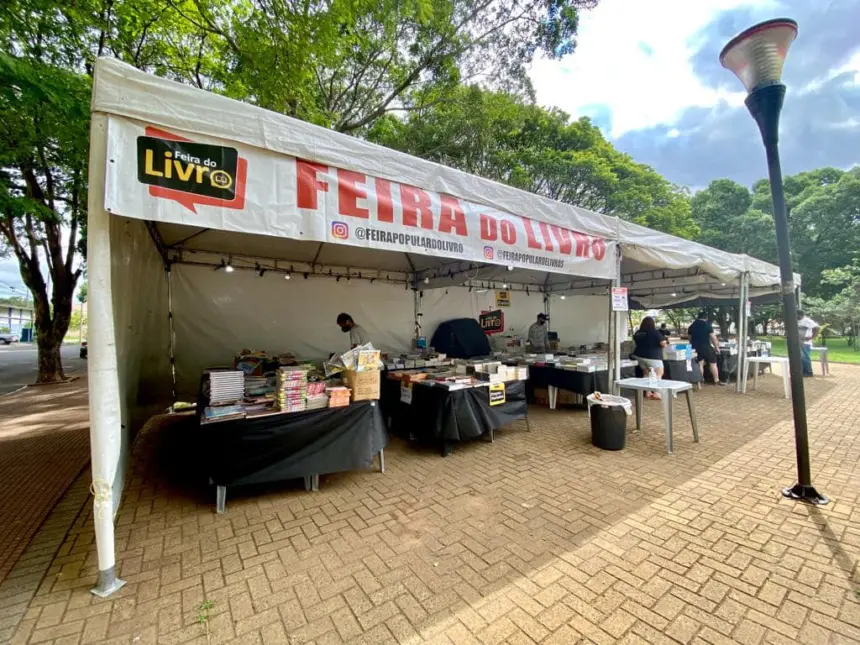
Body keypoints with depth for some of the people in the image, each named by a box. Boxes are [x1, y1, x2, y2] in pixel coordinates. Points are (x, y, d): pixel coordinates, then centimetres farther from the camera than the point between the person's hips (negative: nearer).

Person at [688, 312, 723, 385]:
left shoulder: (692, 326, 8)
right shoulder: (707, 325, -7)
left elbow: (690, 338, 13)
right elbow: (713, 337, -10)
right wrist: (717, 347, -3)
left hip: (696, 347, 5)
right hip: (706, 347, -4)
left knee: (700, 364, 10)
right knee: (713, 363, 6)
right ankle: (716, 381, 9)